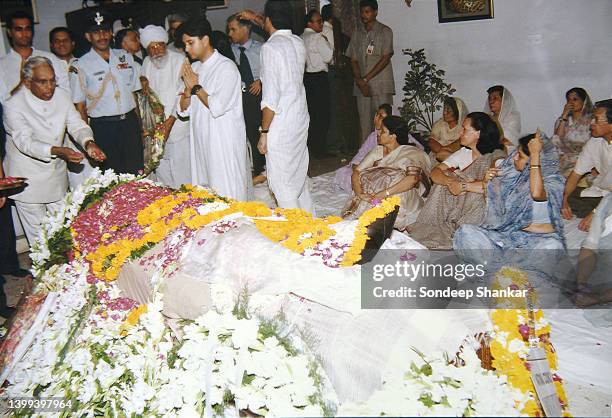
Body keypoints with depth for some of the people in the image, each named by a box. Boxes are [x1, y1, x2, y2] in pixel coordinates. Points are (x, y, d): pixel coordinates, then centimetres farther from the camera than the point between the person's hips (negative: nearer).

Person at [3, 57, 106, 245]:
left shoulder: (62, 95, -2)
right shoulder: (14, 105, -18)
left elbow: (77, 125, -4)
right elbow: (25, 142, -26)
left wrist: (88, 143, -27)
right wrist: (57, 151, -41)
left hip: (57, 174, 5)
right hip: (29, 179, -5)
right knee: (37, 233, 6)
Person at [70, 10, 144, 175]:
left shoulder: (126, 57, 10)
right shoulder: (80, 66, -2)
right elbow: (80, 106, 0)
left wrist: (139, 124, 5)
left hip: (131, 123, 3)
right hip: (103, 128, -3)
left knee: (136, 172, 5)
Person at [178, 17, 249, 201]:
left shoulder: (226, 67, -10)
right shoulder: (193, 68, 12)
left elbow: (217, 107, -20)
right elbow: (183, 110, 12)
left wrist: (196, 87, -7)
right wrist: (188, 87, -6)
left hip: (224, 142, -7)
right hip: (200, 140, 7)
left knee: (227, 194, -3)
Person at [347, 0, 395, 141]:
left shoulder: (385, 31, 1)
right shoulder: (357, 32, 14)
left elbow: (385, 59, -7)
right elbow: (353, 59, 9)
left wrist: (366, 78, -11)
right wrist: (360, 81, -7)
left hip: (381, 86, -4)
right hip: (361, 86, 4)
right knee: (364, 122, 3)